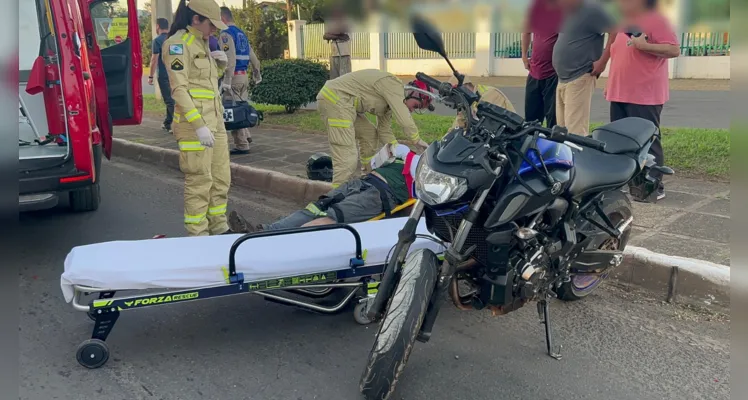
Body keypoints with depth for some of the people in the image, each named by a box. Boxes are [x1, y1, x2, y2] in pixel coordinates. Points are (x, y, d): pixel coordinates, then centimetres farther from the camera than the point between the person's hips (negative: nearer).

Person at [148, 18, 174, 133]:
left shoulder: (157, 40, -8)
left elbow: (154, 60, -11)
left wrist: (151, 76, -7)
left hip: (163, 75, -6)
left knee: (169, 100, -5)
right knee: (170, 99, 15)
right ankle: (167, 123, 22)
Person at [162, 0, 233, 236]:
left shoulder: (202, 43, 17)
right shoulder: (177, 43, -9)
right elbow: (179, 89, -17)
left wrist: (220, 64, 10)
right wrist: (199, 125, -24)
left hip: (215, 120, 9)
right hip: (194, 123, -9)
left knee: (221, 179, 11)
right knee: (200, 181, -8)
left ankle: (219, 229, 21)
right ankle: (197, 237, 0)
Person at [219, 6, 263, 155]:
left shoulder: (226, 34, -10)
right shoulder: (241, 33, 16)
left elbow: (230, 59, -21)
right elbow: (252, 56, 19)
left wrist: (227, 81, -23)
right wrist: (257, 74, 30)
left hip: (234, 77, -9)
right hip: (244, 76, 9)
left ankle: (241, 146, -2)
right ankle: (246, 136, 16)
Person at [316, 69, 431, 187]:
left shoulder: (391, 99, 18)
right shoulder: (393, 85, -12)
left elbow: (385, 131, 20)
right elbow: (404, 120, -18)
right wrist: (417, 140, -3)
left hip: (339, 101, 11)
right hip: (335, 100, -11)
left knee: (370, 135, 20)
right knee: (347, 158, -16)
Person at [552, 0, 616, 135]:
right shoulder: (567, 12, 16)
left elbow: (615, 31, -17)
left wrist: (602, 61, -18)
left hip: (580, 79, -10)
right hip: (562, 80, 10)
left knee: (575, 132, -13)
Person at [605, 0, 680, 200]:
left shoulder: (657, 21, -8)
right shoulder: (624, 25, 18)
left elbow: (674, 50, -16)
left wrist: (645, 46, -23)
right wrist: (610, 84, 22)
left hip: (645, 97, -8)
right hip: (620, 95, 9)